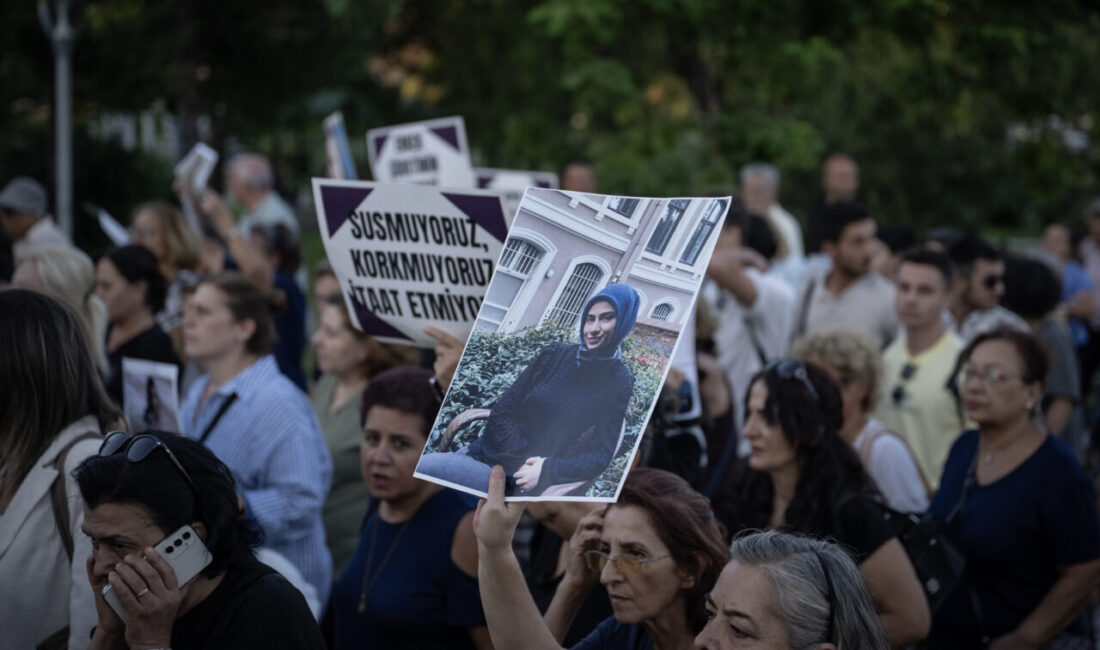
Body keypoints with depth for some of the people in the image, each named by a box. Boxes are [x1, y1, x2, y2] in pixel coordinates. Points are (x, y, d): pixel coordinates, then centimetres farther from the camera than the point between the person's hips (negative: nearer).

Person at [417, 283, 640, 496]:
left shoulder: (618, 382, -3)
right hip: (487, 450, 4)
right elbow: (501, 411, 3)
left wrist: (546, 469, -23)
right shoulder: (555, 354, 6)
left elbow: (601, 455, -7)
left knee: (419, 468, -23)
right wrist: (524, 463, -13)